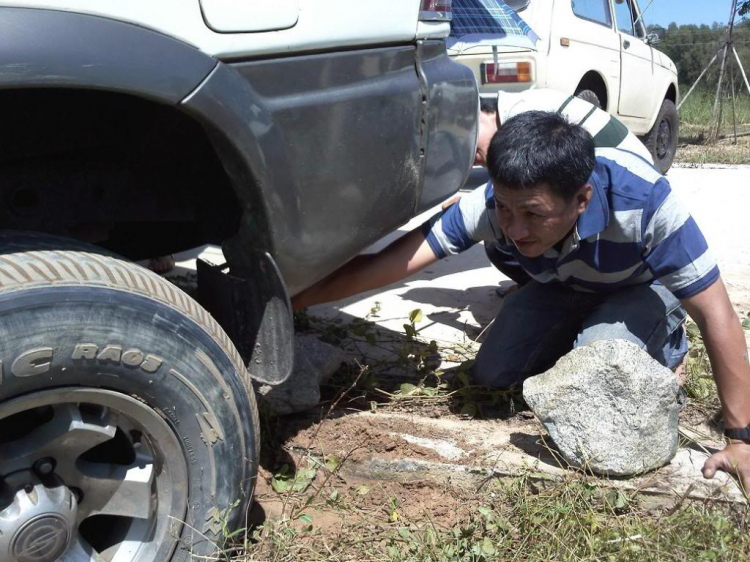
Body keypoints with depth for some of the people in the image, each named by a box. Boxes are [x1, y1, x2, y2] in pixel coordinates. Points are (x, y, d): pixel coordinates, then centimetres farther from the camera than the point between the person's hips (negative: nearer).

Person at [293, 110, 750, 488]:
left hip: (645, 287, -3)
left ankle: (665, 346, 3)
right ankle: (582, 331, 17)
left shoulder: (646, 203, -42)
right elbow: (387, 265, -31)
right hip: (563, 288, 4)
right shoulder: (494, 203, -33)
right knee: (493, 374, -7)